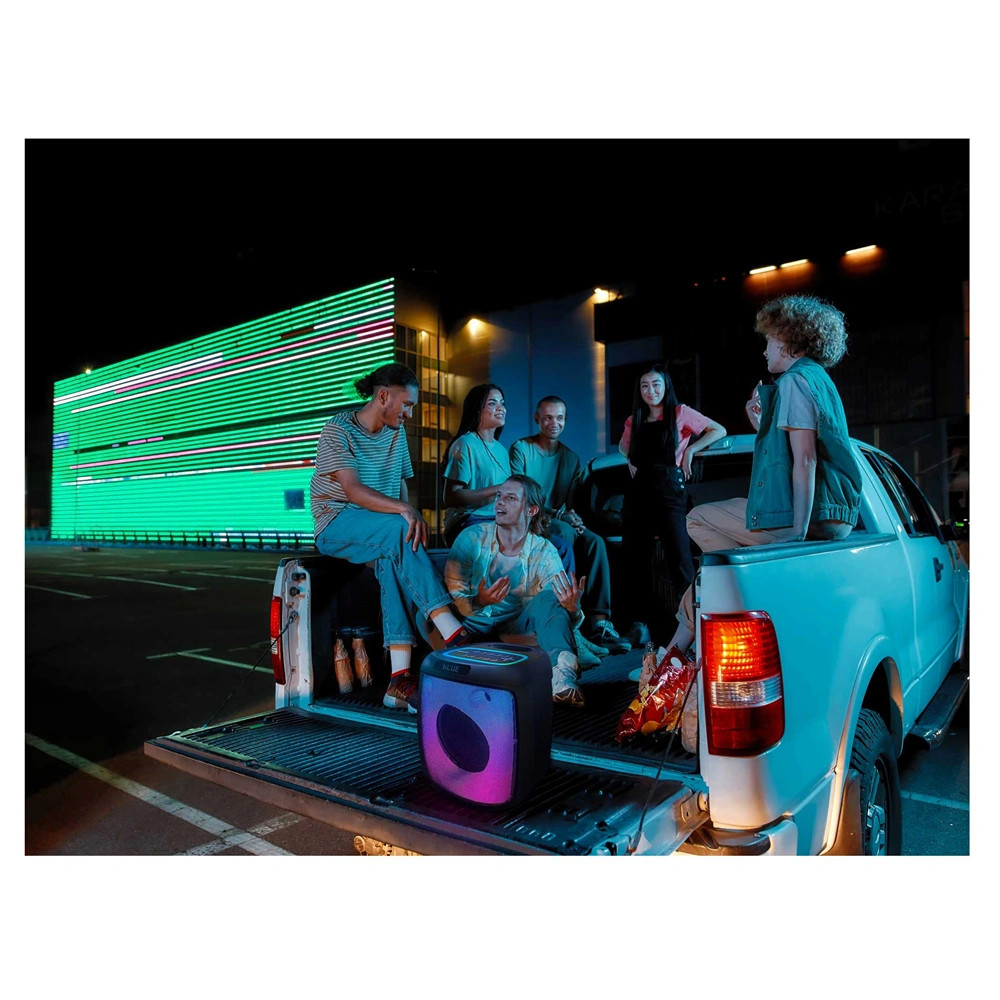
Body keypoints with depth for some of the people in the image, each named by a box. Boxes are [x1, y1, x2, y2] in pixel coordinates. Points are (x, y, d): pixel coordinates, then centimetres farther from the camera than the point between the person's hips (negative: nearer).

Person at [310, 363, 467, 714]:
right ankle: (455, 636, -40)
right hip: (337, 525, -5)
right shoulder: (338, 430, -7)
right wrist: (404, 511, -34)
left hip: (383, 532, 5)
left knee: (392, 558, -32)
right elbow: (353, 491, -21)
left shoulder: (397, 433, 13)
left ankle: (399, 677, -39)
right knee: (398, 529, -35)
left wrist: (412, 515, -8)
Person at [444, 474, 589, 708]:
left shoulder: (544, 552, -5)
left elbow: (551, 606, -11)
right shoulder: (473, 537, -7)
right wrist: (478, 602, -33)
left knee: (549, 597, -27)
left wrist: (572, 609, -35)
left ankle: (562, 678, -41)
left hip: (517, 630, 1)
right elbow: (450, 594, -11)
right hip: (474, 629, -1)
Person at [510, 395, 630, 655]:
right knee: (565, 532, -35)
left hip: (560, 524, 5)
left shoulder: (571, 458, 16)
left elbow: (572, 502, 14)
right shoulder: (521, 449, -1)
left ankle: (598, 623, -32)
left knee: (595, 541, -25)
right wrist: (558, 516, -20)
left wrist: (572, 515, -12)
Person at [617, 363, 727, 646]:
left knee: (678, 557, -9)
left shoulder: (680, 413, 3)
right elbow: (623, 447, 33)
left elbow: (719, 431, 5)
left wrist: (690, 450, -5)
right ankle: (645, 621, 14)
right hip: (638, 490, 5)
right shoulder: (634, 421, 14)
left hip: (669, 489, -4)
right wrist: (630, 461, 13)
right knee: (635, 557, 4)